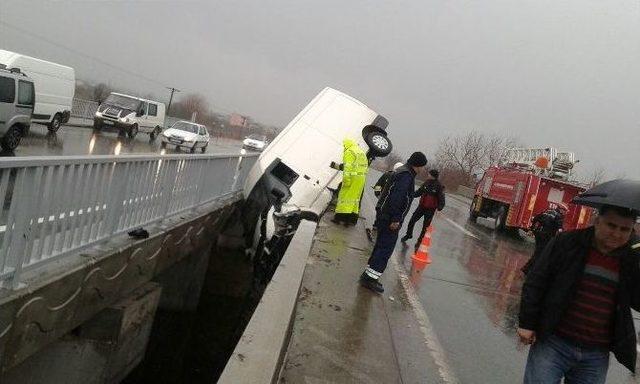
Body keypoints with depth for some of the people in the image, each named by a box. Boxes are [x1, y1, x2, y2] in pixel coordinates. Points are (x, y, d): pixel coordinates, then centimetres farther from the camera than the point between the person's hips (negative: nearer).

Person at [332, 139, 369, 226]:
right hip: (362, 178, 8)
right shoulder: (362, 152, 21)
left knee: (345, 197, -3)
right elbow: (365, 166, 18)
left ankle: (340, 217, -4)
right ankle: (352, 219, 9)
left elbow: (348, 167, -17)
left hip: (353, 177, -8)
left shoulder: (349, 152, -6)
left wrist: (346, 180, -20)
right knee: (355, 198, 10)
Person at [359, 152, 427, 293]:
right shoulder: (406, 175, -16)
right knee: (386, 248, -6)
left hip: (383, 214, 10)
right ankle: (370, 278, -5)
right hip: (390, 218, -10)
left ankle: (368, 275, 21)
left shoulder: (402, 171, 16)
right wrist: (395, 219, -24)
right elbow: (397, 197, -26)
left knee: (381, 245, 16)